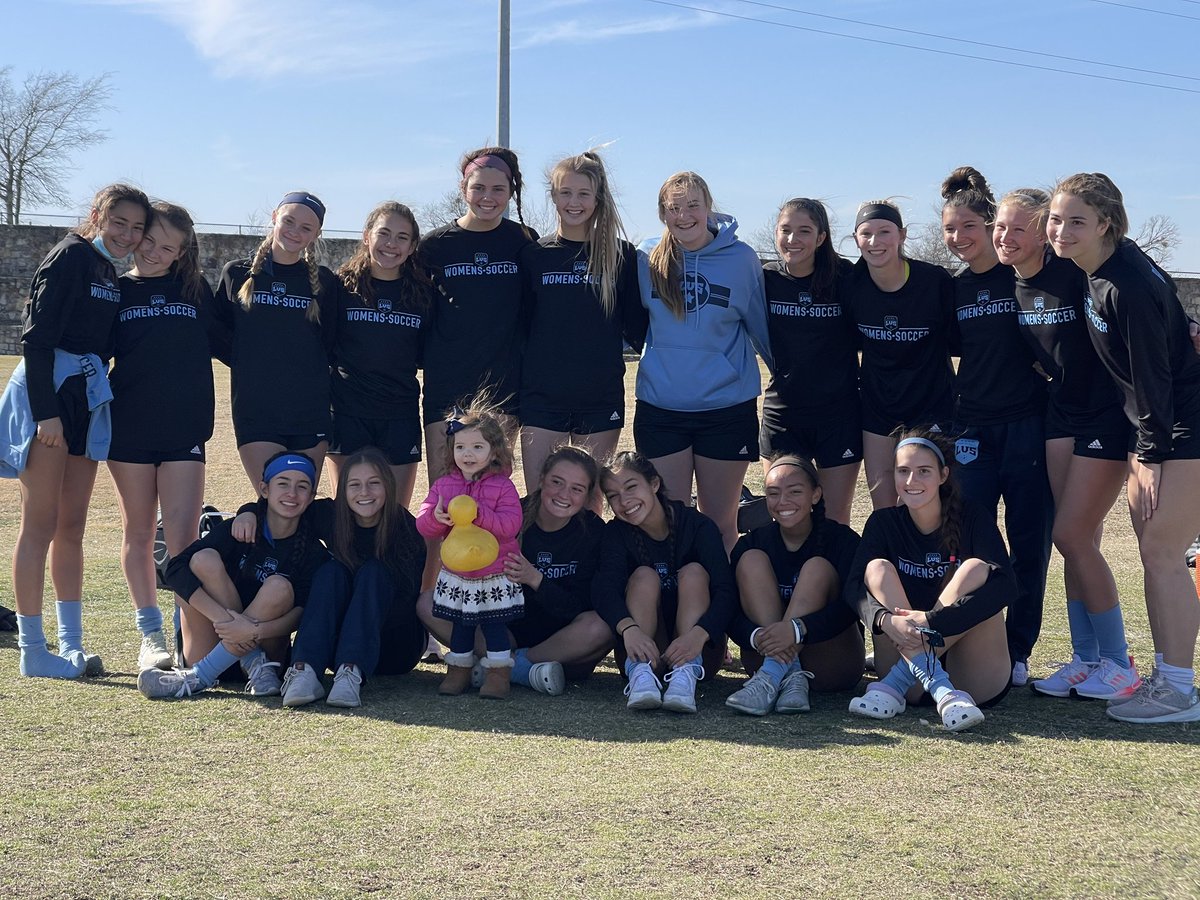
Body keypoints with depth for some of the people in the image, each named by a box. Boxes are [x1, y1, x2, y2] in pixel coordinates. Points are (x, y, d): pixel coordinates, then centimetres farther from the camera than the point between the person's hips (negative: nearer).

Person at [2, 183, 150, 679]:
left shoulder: (110, 273, 16)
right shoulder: (70, 257, -9)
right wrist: (46, 412, -20)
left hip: (86, 402, 8)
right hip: (46, 396, -8)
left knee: (71, 527, 10)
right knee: (40, 525, -5)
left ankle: (72, 644, 14)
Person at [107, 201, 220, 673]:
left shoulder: (197, 291, 6)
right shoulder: (116, 290, 6)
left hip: (184, 430, -1)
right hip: (128, 429, 1)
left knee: (181, 537, -7)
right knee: (139, 535, 7)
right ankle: (151, 635, 16)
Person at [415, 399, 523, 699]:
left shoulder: (502, 486, -9)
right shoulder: (443, 485, 1)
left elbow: (510, 525, -21)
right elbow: (423, 525, -2)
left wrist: (478, 514, -31)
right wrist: (437, 517, -24)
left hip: (496, 575, -3)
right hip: (456, 575, 3)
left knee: (494, 624, 2)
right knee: (460, 625, 13)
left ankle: (499, 673, 13)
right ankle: (459, 669, 28)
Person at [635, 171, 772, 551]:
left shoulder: (741, 259, -2)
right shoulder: (648, 259, 1)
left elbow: (762, 327, 9)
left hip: (727, 408, -1)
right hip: (660, 407, 1)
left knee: (720, 523, 7)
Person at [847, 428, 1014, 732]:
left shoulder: (973, 519, -3)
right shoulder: (884, 522, 4)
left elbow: (1005, 585, -20)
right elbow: (854, 585, -12)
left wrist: (931, 620, -32)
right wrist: (885, 620, -35)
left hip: (976, 680, -2)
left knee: (975, 570, -21)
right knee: (878, 568, -15)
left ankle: (895, 683, -29)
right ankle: (941, 690, -35)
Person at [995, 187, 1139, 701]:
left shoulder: (1074, 274, -20)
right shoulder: (1011, 286, 2)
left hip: (1108, 416, -7)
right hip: (1062, 412, 7)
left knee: (1073, 537, -7)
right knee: (1078, 541, 8)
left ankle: (1117, 663, 6)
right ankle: (1086, 658, 18)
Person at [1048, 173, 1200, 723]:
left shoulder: (1128, 285, -23)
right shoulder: (1097, 270, 4)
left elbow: (1153, 376, -21)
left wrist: (1152, 457, -16)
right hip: (1156, 428, 10)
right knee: (1152, 550, 12)